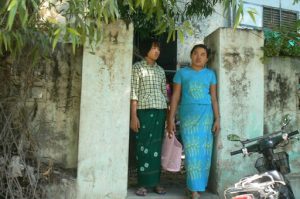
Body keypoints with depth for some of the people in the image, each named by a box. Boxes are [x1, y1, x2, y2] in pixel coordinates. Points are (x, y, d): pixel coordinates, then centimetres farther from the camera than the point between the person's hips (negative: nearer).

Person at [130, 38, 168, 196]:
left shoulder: (160, 70, 16)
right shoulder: (137, 67, 1)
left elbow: (165, 93, 15)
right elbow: (133, 93, -6)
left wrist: (168, 114, 9)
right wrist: (133, 116, -13)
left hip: (160, 112, 5)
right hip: (144, 111, -4)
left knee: (157, 147, 7)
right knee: (143, 147, -1)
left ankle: (155, 182, 18)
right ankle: (143, 184, 10)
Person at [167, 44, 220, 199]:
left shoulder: (210, 74, 11)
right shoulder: (182, 73, 5)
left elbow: (214, 98, 9)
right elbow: (175, 97, 2)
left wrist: (217, 119, 2)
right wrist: (171, 119, -5)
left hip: (206, 116, 2)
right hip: (188, 116, -2)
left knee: (204, 152, 4)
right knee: (192, 152, -3)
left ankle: (195, 186, 20)